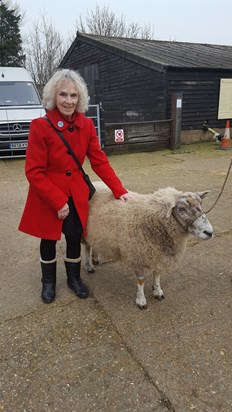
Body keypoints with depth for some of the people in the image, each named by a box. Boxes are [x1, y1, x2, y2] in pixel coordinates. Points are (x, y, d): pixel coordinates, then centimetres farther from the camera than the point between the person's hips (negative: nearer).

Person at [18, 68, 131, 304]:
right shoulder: (40, 126, -19)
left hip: (76, 195, 3)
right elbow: (34, 172, -18)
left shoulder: (86, 125, -6)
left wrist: (119, 190, -9)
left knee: (74, 238, 15)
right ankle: (48, 281, 41)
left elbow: (100, 161, -2)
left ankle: (74, 278, 40)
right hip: (47, 197, -3)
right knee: (49, 240, 16)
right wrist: (58, 201, -20)